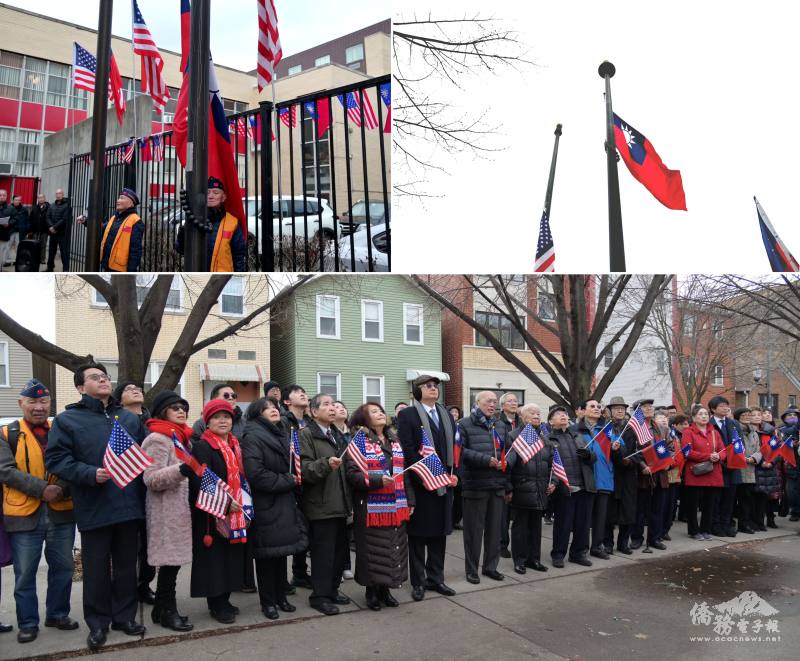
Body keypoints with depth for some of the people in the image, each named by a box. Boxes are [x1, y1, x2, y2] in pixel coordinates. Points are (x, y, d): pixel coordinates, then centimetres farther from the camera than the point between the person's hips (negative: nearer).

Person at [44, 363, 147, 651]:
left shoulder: (130, 419, 13)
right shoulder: (68, 420, 0)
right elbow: (55, 458, -8)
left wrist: (143, 488, 4)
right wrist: (89, 474, -20)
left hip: (129, 506, 4)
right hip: (94, 508, -3)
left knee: (126, 565, 13)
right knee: (96, 568, 7)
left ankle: (124, 616, 27)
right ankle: (98, 623, 21)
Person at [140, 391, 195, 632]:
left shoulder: (183, 437, 17)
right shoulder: (157, 439, -12)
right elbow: (151, 479, -20)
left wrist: (193, 471, 15)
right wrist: (181, 471, -32)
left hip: (181, 506, 9)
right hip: (166, 510, -9)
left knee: (173, 560, 12)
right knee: (170, 560, -2)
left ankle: (163, 608, 22)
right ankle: (167, 611, 10)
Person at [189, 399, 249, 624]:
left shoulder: (234, 445, 13)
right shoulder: (202, 446, -11)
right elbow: (202, 482, -20)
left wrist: (242, 503, 9)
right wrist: (225, 503, -21)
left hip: (235, 513, 7)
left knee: (231, 557, 12)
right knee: (215, 559, 0)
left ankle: (224, 600, 25)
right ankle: (216, 605, 13)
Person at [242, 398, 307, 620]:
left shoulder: (282, 435, 14)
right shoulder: (252, 437, -11)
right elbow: (255, 474, -22)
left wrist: (295, 479, 1)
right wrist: (288, 481, -14)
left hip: (285, 504, 7)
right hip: (265, 506, -7)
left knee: (282, 553, 13)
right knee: (267, 555, 1)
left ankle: (281, 597, 24)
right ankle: (268, 602, 14)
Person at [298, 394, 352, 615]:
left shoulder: (335, 435, 18)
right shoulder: (306, 434, -7)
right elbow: (304, 468, -18)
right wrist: (326, 464, -32)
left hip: (339, 504, 8)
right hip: (321, 505, -8)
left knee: (339, 550, 11)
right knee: (322, 552, -4)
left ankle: (332, 590, 24)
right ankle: (320, 596, 7)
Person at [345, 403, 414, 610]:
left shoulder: (395, 442, 13)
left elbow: (405, 473, 15)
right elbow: (352, 473, -14)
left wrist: (410, 500, 11)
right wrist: (378, 480, -25)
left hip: (396, 507, 6)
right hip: (371, 508, -5)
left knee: (393, 548, 9)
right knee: (372, 550, 1)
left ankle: (385, 589, 24)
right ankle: (371, 592, 17)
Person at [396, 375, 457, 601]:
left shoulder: (446, 415, 14)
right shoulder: (407, 415, -4)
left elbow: (454, 447, 12)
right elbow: (407, 451, -11)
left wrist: (453, 473, 0)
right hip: (420, 483, -5)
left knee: (439, 533, 11)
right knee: (418, 534, 4)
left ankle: (435, 578, 22)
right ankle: (418, 582, 13)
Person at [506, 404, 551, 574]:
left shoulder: (543, 439, 16)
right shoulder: (513, 436, -5)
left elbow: (551, 463, 20)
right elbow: (508, 461, -12)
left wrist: (552, 482, 8)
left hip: (540, 491, 6)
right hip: (521, 490, -6)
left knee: (536, 526, 12)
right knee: (520, 525, 3)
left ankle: (534, 558, 22)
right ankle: (519, 560, 12)